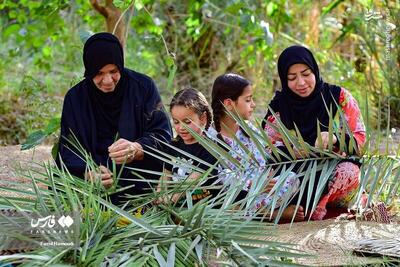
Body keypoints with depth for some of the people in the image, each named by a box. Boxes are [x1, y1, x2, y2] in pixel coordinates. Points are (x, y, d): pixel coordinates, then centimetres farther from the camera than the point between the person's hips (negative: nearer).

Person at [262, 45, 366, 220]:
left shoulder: (339, 97, -3)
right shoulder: (279, 104, 2)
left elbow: (359, 137, -5)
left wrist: (334, 139, -27)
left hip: (333, 169, -1)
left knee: (350, 171, -35)